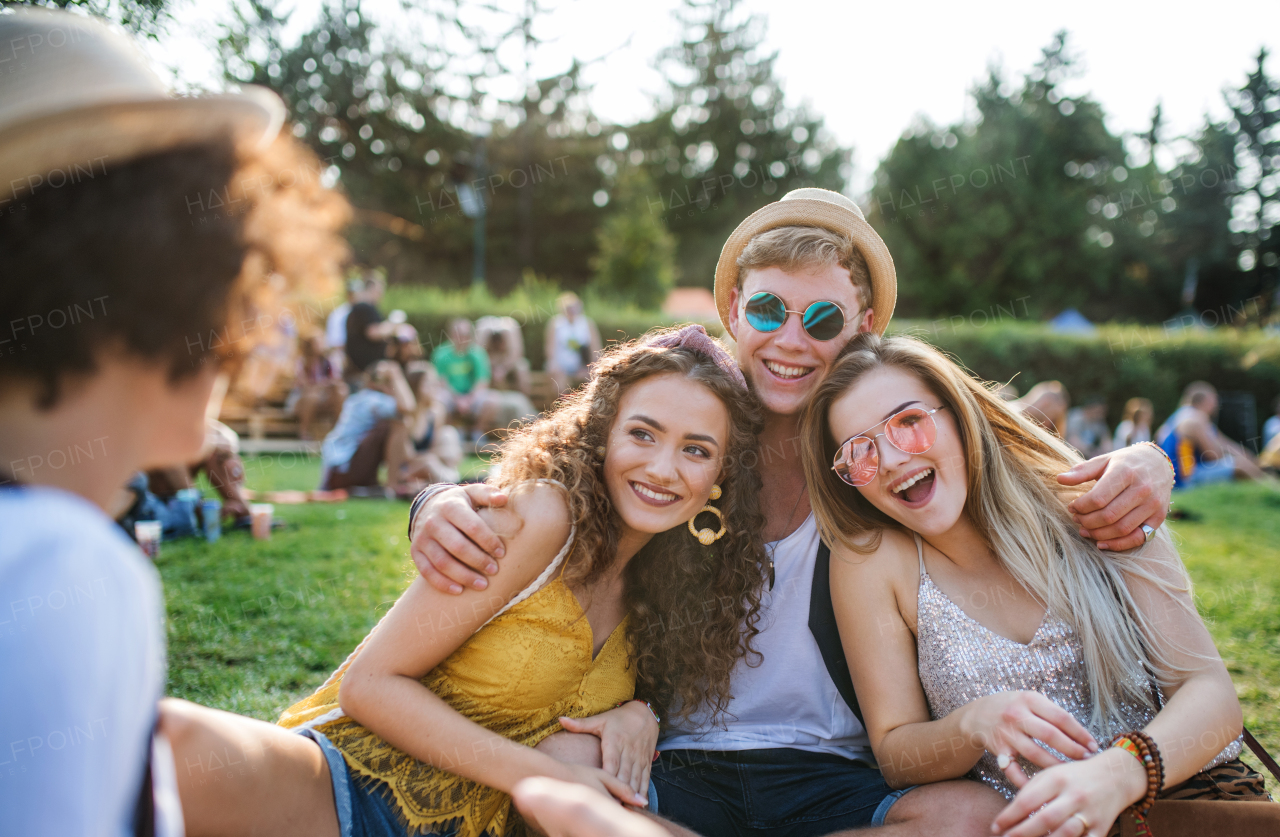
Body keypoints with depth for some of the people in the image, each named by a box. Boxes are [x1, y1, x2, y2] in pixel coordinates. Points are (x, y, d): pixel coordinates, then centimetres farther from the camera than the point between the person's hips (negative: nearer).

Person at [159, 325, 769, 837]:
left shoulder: (665, 577, 6)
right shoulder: (541, 516, -14)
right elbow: (371, 683, -13)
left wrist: (639, 713, -5)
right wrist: (538, 776, -20)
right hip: (362, 788, -7)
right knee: (175, 737, -36)